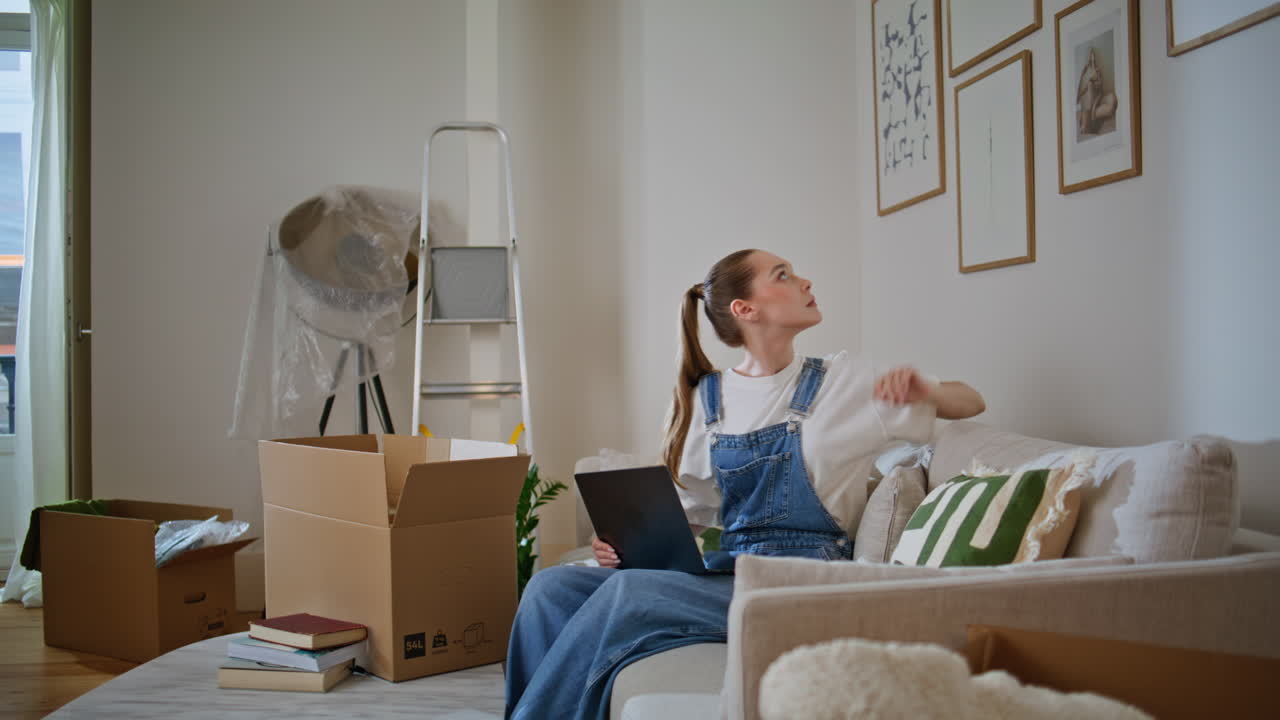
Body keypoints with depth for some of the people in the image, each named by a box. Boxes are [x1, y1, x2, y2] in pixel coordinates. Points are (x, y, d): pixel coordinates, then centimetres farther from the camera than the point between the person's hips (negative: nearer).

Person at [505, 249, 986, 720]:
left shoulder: (846, 380, 4)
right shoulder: (701, 400, 10)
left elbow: (973, 405, 11)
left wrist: (925, 389, -11)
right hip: (723, 572, 4)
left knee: (625, 592, -26)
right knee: (551, 588, -17)